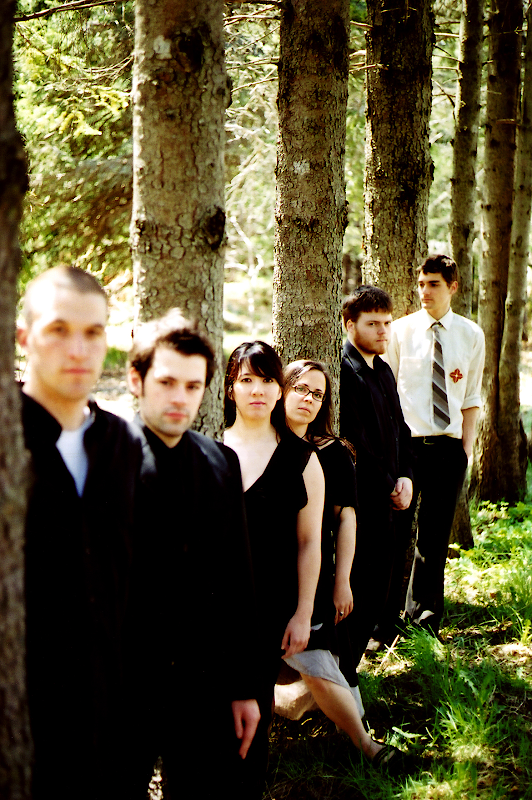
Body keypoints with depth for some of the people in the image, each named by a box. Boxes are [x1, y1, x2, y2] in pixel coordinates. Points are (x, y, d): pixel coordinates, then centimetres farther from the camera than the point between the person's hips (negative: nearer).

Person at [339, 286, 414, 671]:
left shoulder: (383, 370, 16)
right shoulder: (344, 371, -14)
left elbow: (400, 429, 20)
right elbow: (356, 445, -18)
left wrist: (406, 477, 4)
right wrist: (389, 488, -10)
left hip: (385, 506, 9)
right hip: (359, 504, -9)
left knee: (376, 595, 13)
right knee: (353, 599, -3)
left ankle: (346, 672, 24)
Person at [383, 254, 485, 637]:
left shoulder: (471, 335, 7)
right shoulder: (401, 331, 1)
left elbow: (471, 398, 10)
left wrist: (467, 449, 2)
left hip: (449, 447, 2)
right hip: (405, 443, -2)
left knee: (435, 536, 10)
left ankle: (424, 620, 24)